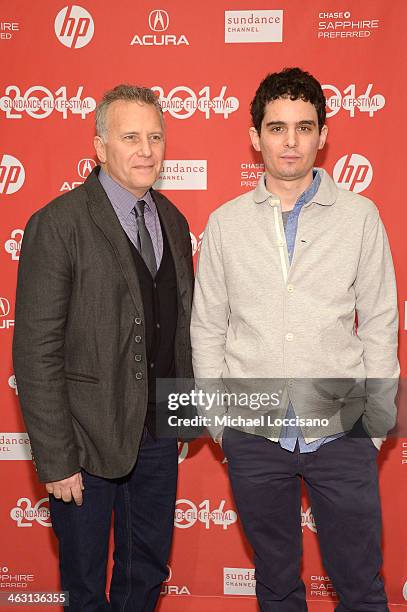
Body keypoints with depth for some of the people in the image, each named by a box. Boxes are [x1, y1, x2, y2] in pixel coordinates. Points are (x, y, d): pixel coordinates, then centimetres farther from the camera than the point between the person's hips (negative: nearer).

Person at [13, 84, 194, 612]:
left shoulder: (173, 222, 6)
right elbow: (36, 353, -16)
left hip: (158, 435, 6)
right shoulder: (57, 225, -15)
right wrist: (55, 459, -16)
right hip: (87, 437, -5)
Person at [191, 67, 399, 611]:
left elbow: (380, 323, 1)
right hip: (253, 434, 1)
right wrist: (216, 417, 3)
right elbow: (207, 327, 5)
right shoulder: (225, 223, 0)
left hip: (342, 430, -1)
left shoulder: (360, 215, -2)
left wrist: (379, 420, 1)